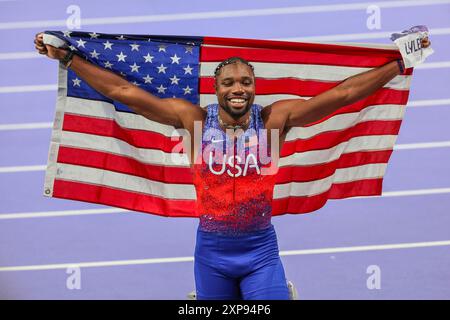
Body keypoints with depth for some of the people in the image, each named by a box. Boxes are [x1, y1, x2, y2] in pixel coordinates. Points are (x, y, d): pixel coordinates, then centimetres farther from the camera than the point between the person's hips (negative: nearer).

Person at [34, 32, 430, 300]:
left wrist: (402, 62, -11)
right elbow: (123, 90, -2)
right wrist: (67, 58, -2)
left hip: (261, 250, -1)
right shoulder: (194, 118, -4)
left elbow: (343, 92, -8)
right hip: (211, 250, 1)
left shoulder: (275, 118, -6)